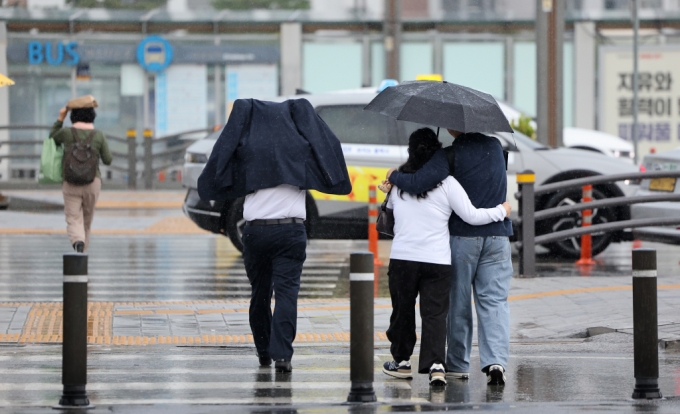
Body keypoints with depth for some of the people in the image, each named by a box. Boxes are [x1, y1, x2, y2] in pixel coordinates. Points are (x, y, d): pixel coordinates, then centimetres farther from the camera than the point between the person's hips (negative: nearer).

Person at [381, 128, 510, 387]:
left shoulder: (398, 181, 3)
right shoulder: (447, 184, -6)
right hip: (437, 261, -2)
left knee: (402, 311, 15)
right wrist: (501, 211, 8)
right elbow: (471, 216, -6)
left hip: (402, 258, 2)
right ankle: (436, 363, -15)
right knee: (435, 314, -1)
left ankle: (401, 361, 26)